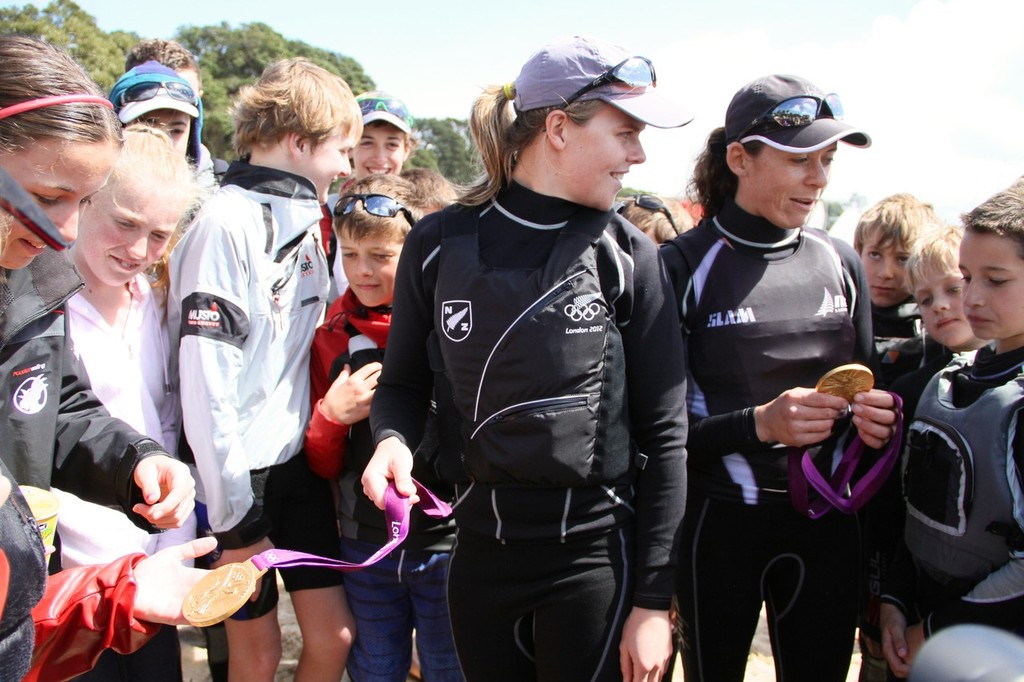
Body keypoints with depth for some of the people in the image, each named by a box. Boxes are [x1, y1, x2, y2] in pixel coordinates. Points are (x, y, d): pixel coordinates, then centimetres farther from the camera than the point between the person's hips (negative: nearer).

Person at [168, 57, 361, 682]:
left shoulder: (307, 223, 8)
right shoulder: (228, 224, -17)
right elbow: (204, 377, -20)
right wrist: (236, 518, -18)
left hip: (300, 461, 7)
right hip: (244, 474, -7)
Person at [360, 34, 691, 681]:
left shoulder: (628, 255, -5)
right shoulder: (440, 243, -2)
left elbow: (664, 436, -4)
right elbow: (405, 381, 10)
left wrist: (654, 601, -6)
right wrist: (393, 439, -13)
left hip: (595, 551, -1)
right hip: (479, 549, 2)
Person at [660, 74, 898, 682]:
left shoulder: (840, 262, 4)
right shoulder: (684, 265, -10)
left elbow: (864, 387, 15)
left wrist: (878, 415, -8)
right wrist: (757, 424, -26)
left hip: (826, 521, 4)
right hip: (720, 523, -4)